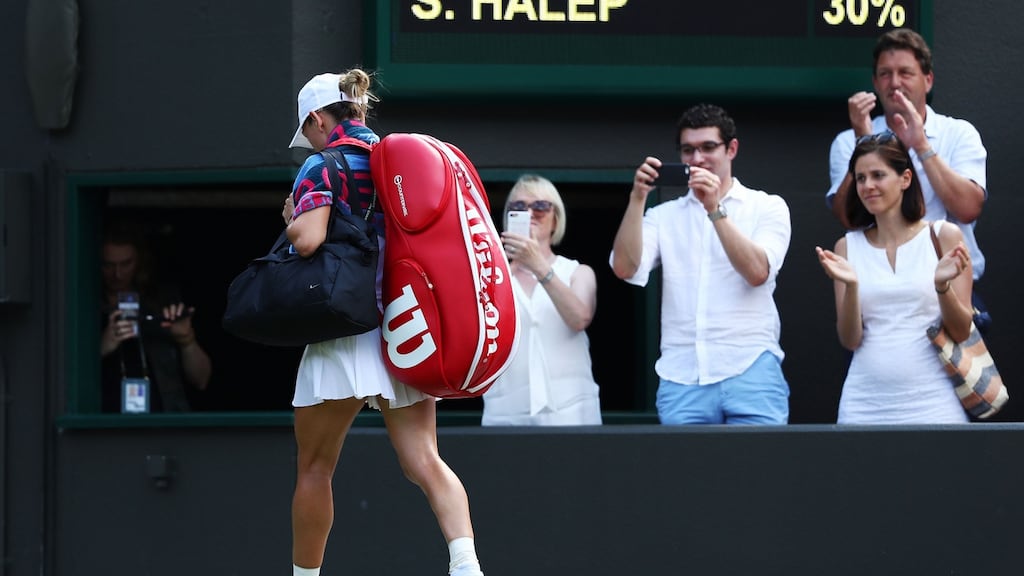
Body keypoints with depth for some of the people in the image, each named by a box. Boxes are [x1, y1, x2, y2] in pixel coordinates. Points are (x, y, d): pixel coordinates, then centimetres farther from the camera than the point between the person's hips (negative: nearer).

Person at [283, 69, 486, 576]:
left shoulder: (323, 165, -6)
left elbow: (308, 238, -20)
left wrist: (292, 218, 0)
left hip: (345, 330, -5)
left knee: (315, 468, 9)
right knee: (424, 461, -4)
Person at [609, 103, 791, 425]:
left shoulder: (767, 207, 9)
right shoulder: (664, 216, 15)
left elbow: (757, 272, -7)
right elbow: (625, 268, -1)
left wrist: (715, 210, -13)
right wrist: (638, 197, -8)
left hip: (750, 371, -2)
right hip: (682, 377, 2)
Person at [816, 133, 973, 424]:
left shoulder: (944, 236, -1)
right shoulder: (848, 247, 5)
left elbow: (961, 332, -1)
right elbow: (850, 340, 0)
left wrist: (942, 286, -19)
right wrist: (850, 285, -16)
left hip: (931, 402, -2)